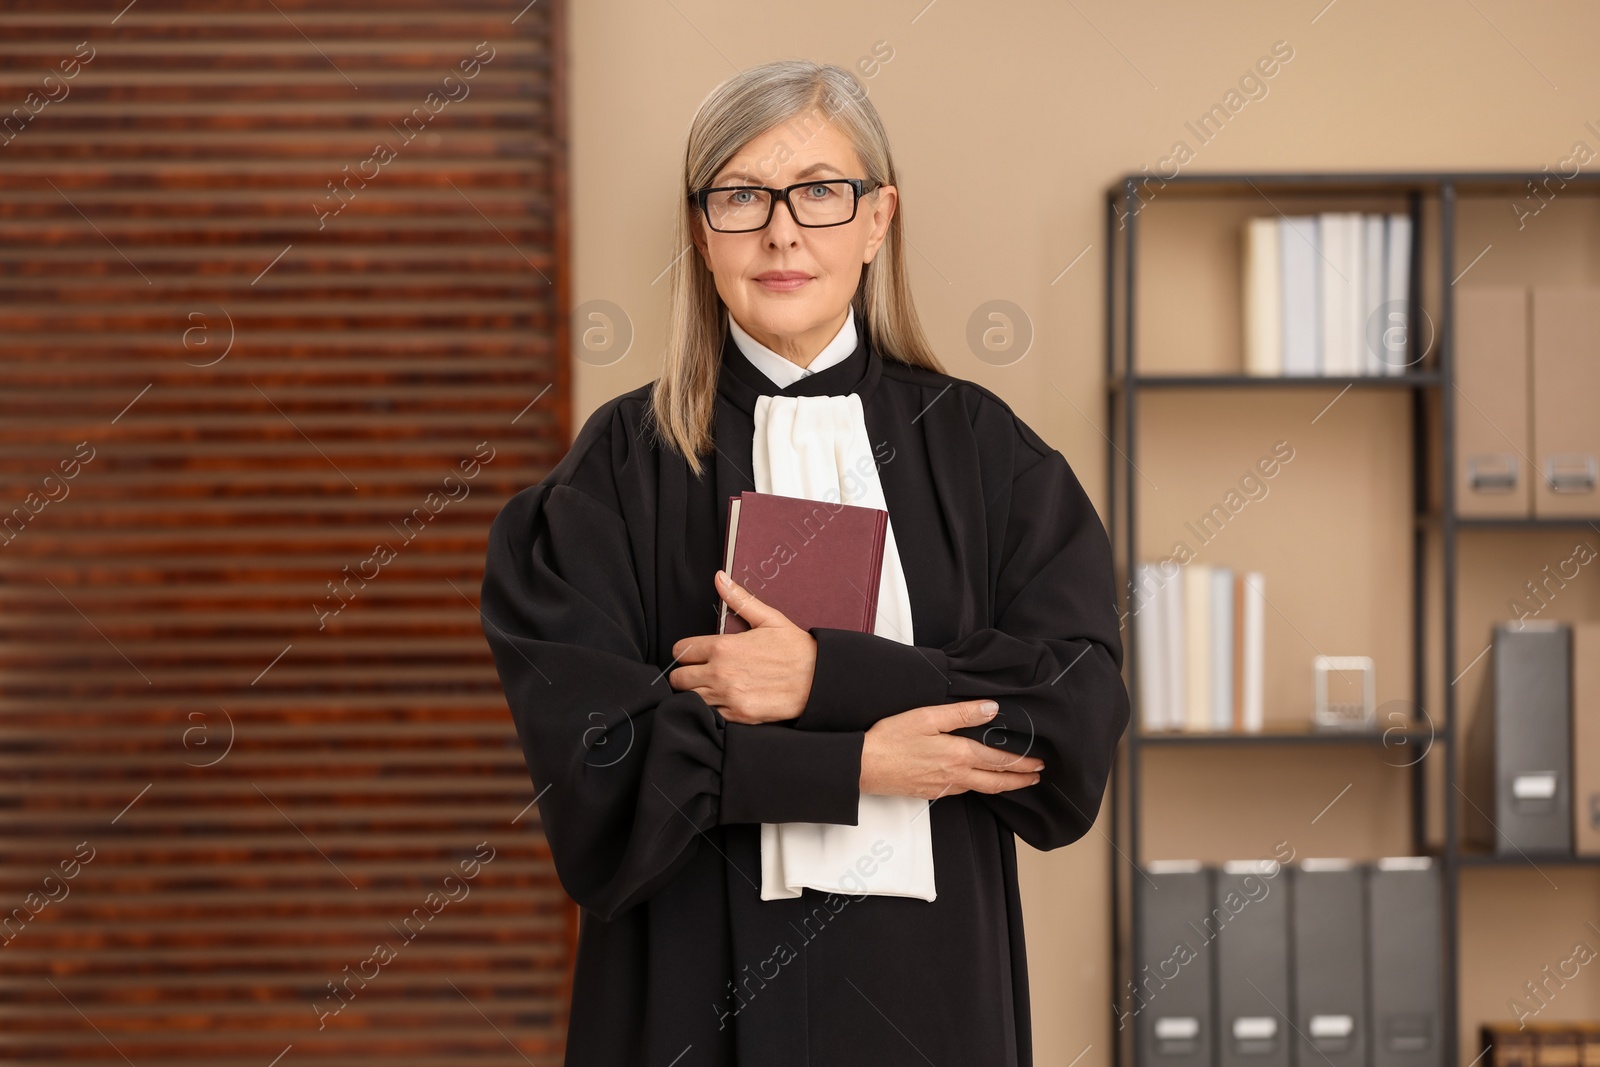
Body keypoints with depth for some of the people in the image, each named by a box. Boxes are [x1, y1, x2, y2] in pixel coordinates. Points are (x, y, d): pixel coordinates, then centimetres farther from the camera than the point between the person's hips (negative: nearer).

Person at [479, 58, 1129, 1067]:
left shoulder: (980, 447, 2)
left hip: (927, 982, 1)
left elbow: (1081, 709, -9)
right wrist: (848, 764, -18)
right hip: (692, 984, -1)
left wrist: (826, 676, -18)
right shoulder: (621, 464, -1)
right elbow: (583, 745, -11)